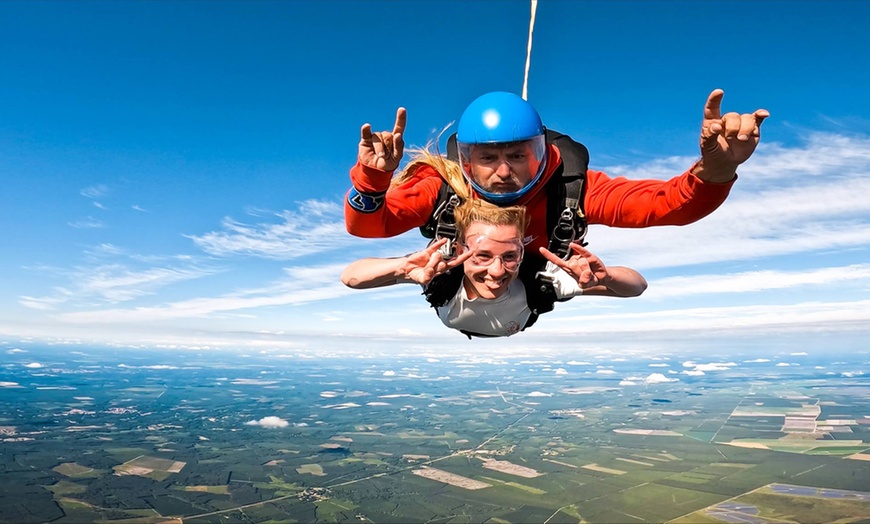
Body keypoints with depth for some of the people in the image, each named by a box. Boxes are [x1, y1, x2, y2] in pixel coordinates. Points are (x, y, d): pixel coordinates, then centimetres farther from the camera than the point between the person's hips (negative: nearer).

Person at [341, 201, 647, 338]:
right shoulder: (441, 269, -47)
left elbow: (638, 286, -41)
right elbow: (350, 277, -52)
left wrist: (605, 278, -64)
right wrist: (402, 268, -72)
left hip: (518, 342, 1)